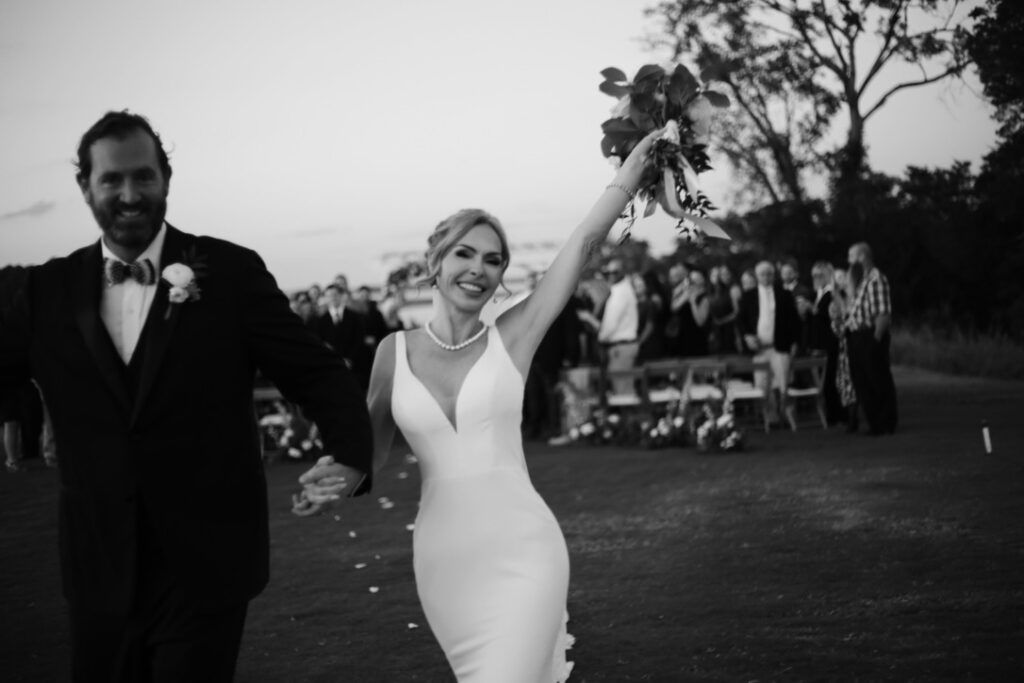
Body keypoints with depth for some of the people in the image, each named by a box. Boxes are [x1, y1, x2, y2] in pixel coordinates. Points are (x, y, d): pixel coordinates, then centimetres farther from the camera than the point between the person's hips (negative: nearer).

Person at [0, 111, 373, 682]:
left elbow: (317, 373, -6)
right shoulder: (52, 289, 5)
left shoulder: (232, 273, -4)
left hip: (205, 571, -3)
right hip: (101, 574, 3)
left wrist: (353, 457, -22)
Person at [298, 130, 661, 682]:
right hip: (442, 565, 3)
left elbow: (585, 240, -1)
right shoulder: (395, 351, 4)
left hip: (522, 556, -2)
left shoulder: (513, 336, -1)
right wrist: (334, 472, -7)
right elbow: (370, 448, 14)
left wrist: (639, 158, 1)